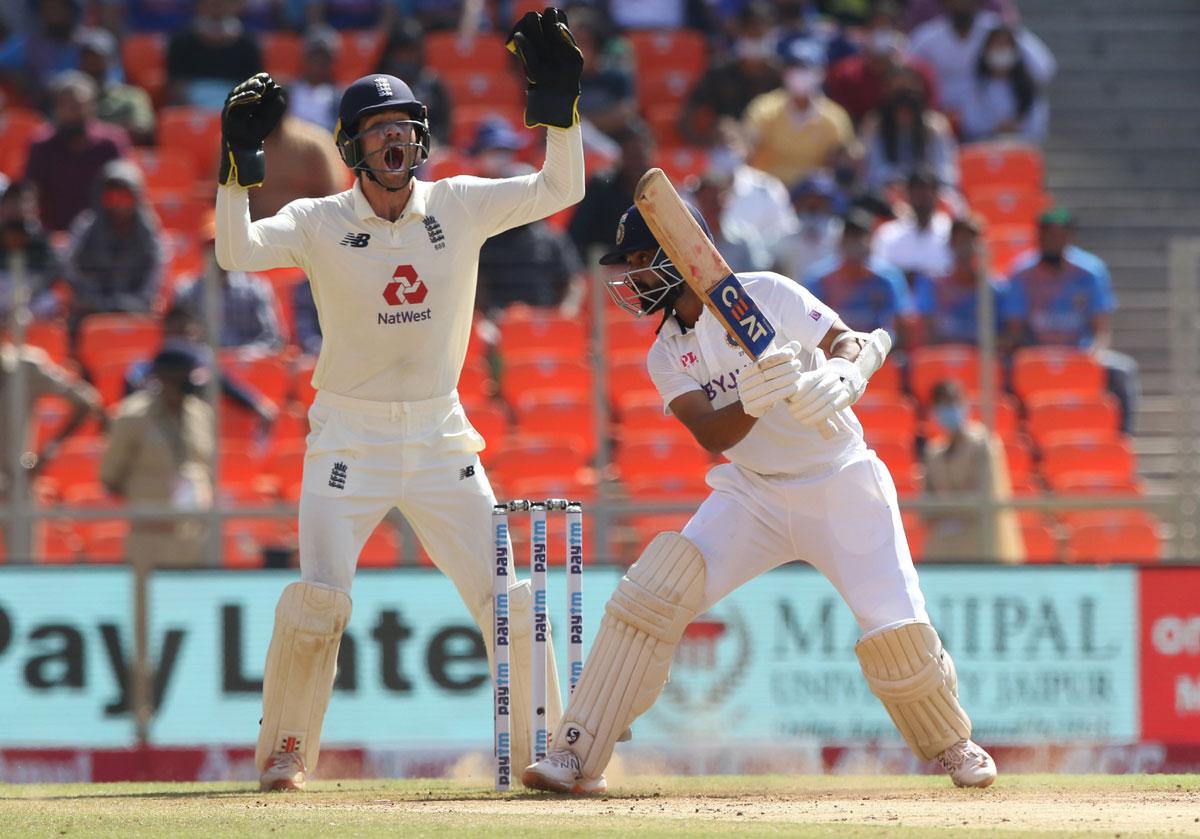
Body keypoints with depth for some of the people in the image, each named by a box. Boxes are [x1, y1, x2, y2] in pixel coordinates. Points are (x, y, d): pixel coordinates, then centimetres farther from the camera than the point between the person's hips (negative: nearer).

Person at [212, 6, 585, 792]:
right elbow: (236, 250, -22)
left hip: (440, 434, 3)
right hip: (350, 437, -3)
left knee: (509, 596, 0)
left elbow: (561, 190, -6)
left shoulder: (460, 205, 0)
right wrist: (240, 159, -33)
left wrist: (556, 99, -17)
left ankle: (543, 750, 12)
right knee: (318, 600, -15)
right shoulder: (319, 223, -7)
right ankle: (284, 753, 0)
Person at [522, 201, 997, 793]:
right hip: (754, 494, 3)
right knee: (653, 591, -17)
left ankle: (952, 747, 19)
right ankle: (576, 760, -17)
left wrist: (834, 377, -39)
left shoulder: (767, 295, -11)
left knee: (897, 630, -13)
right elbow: (711, 435, -14)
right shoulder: (667, 355, 1)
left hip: (840, 484, -3)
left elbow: (854, 343, -16)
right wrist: (753, 401, -36)